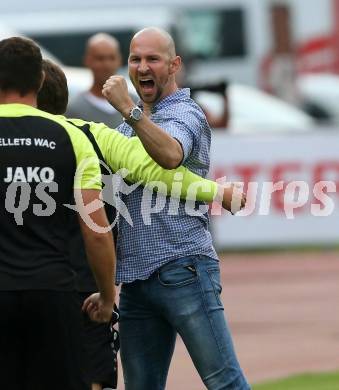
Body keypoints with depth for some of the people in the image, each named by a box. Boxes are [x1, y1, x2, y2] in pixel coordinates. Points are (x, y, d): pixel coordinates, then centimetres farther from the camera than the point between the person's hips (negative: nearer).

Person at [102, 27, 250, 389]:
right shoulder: (129, 127, 23)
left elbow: (170, 155, -26)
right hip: (136, 279, 8)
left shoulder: (185, 114, -3)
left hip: (182, 269, -8)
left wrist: (128, 109, -29)